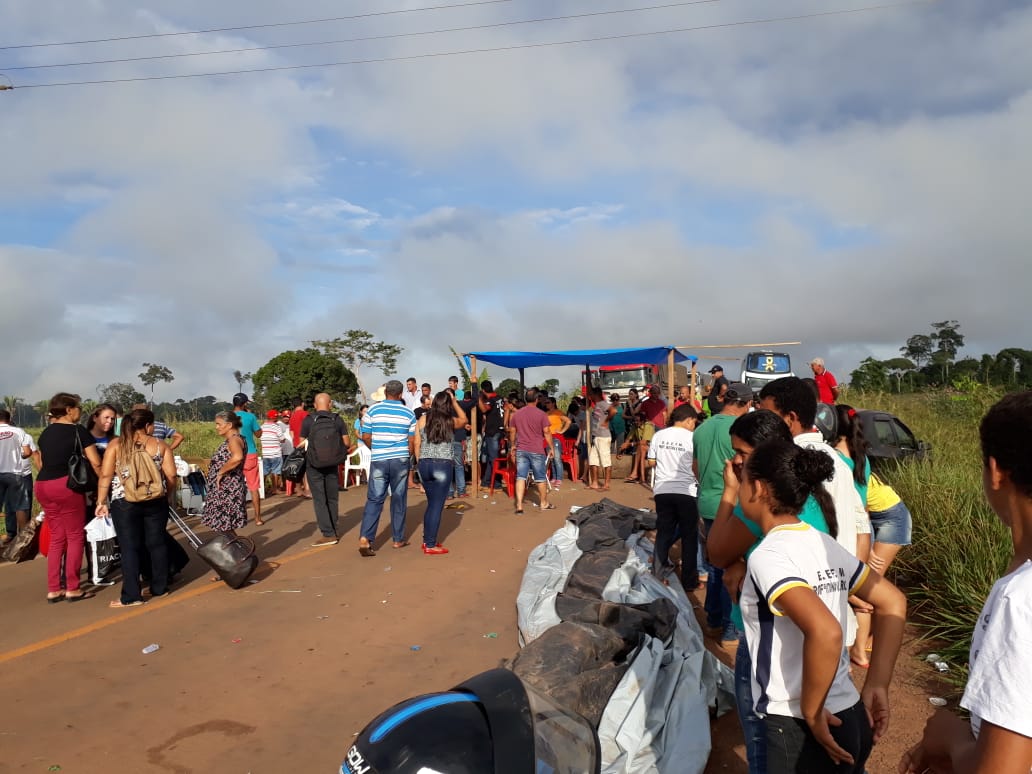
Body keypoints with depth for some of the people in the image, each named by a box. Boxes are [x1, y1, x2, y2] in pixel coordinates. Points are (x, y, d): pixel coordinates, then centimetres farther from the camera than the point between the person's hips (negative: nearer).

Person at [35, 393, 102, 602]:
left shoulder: (45, 433, 16)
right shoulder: (78, 430, -4)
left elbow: (41, 463, 19)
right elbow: (95, 463, -8)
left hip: (42, 486, 7)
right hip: (66, 485, -7)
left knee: (57, 538, 15)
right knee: (75, 537, 4)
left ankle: (53, 589, 15)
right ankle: (72, 589, 6)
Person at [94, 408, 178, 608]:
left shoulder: (115, 445, 2)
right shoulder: (161, 445, 2)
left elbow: (105, 475, -4)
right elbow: (171, 475, -2)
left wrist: (101, 502, 1)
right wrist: (165, 494, 14)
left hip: (124, 503, -1)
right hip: (155, 502, 1)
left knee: (129, 548, 2)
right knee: (157, 543, 11)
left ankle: (131, 596, 3)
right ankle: (160, 588, 20)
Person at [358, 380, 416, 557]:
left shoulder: (373, 410, -1)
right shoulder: (408, 413, 1)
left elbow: (365, 437, 1)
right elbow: (412, 441, 2)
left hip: (378, 460, 0)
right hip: (401, 460, 0)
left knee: (374, 499, 3)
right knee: (399, 499, 10)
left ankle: (365, 538, -10)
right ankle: (398, 539, 18)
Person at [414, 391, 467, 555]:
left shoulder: (422, 419, 4)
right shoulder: (451, 421, -1)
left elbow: (417, 444, 6)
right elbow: (464, 419, 21)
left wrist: (420, 462, 16)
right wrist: (454, 401, 17)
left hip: (424, 464, 4)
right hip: (442, 465, -4)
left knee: (431, 503, 18)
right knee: (437, 505, 0)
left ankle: (426, 540, 25)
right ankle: (430, 546, 2)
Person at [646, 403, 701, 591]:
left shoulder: (659, 435, 4)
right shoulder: (692, 437, -6)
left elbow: (651, 462, 9)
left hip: (662, 491, 3)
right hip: (686, 491, -3)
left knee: (663, 533, 14)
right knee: (689, 536, 8)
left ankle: (658, 575, 16)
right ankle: (689, 581, 14)